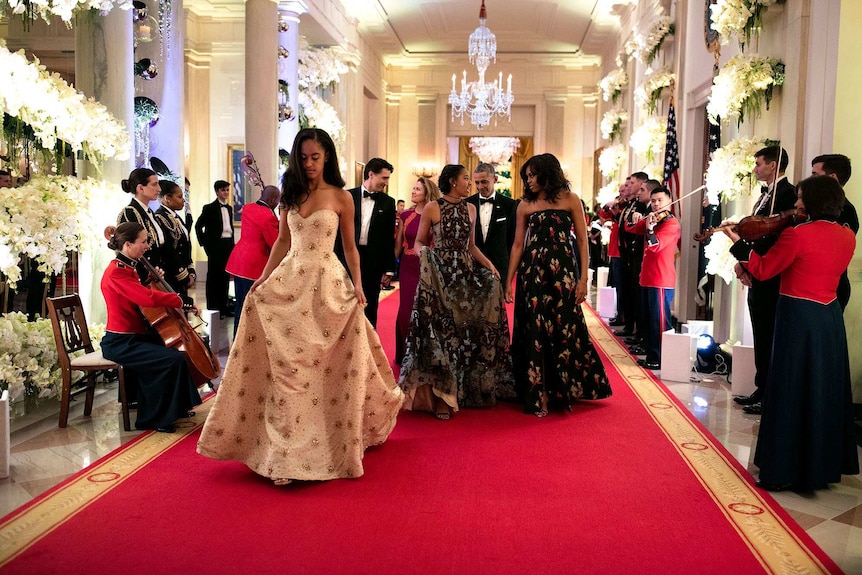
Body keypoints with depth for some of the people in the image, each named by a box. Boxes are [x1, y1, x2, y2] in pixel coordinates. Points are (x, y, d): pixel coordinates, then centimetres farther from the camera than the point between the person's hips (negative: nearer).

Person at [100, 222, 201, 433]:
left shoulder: (128, 268, 11)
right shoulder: (116, 272, -21)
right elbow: (148, 298, -33)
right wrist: (183, 302, -25)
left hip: (135, 336, 11)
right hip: (120, 343, -11)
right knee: (173, 359, -24)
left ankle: (176, 407, 27)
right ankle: (155, 419, -9)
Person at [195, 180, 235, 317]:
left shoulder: (229, 208, 15)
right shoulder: (209, 208, -4)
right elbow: (198, 226, -4)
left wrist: (232, 244, 10)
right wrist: (204, 243, -8)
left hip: (228, 245, 6)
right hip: (215, 245, -6)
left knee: (225, 275, 9)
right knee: (213, 276, -1)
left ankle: (223, 306, 16)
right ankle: (212, 308, 2)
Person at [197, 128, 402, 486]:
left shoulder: (341, 197, -1)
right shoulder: (291, 195, 10)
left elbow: (350, 247, 3)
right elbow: (282, 241, 14)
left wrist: (358, 284, -7)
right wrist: (263, 278, 6)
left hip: (327, 284, -3)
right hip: (289, 281, 4)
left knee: (329, 368, 2)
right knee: (285, 367, 1)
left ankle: (338, 442, 20)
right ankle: (285, 450, 12)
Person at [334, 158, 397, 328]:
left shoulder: (388, 203, 4)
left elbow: (389, 238, 4)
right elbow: (338, 230, 2)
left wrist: (389, 269, 1)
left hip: (373, 262, 1)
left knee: (370, 309, 9)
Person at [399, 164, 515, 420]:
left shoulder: (470, 209, 12)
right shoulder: (432, 208, -1)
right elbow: (419, 242, 3)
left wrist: (488, 264, 2)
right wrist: (423, 254, -19)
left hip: (466, 275, 5)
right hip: (439, 275, -4)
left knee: (466, 331, 5)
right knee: (441, 331, -6)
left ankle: (463, 391, 17)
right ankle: (440, 397, 2)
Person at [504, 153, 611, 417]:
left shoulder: (570, 199, 2)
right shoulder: (525, 205, 7)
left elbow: (582, 240, 0)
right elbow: (518, 244, 7)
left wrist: (583, 278, -7)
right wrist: (509, 281, 3)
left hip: (563, 271, -2)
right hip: (532, 273, 2)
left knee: (565, 330, 1)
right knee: (535, 332, 2)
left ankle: (565, 389, 18)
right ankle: (537, 394, 11)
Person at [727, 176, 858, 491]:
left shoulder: (796, 234, -17)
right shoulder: (847, 236, 3)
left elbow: (763, 270, -10)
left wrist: (738, 242, 1)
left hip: (799, 319, -7)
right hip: (831, 319, 7)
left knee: (791, 394, 1)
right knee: (826, 392, 17)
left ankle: (784, 470, 8)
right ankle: (824, 463, 29)